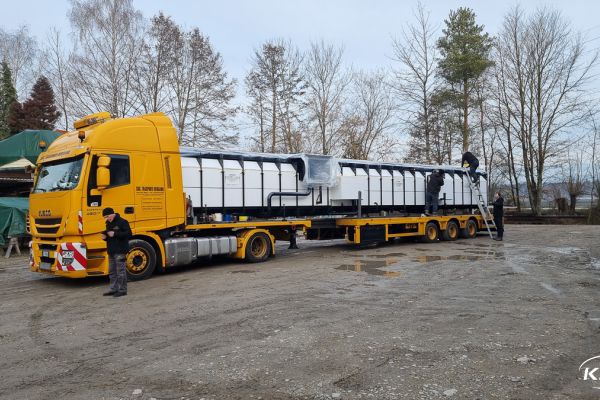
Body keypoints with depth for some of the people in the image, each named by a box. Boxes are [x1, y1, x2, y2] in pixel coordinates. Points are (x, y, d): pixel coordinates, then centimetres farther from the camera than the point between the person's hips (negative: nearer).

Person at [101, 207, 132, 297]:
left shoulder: (122, 222, -10)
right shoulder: (108, 223, 17)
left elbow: (128, 233, -17)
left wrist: (115, 234, -22)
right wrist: (104, 236, 4)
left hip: (120, 251, -9)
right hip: (111, 251, 9)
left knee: (121, 271, -5)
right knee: (112, 271, 12)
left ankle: (122, 290, 1)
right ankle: (113, 289, 20)